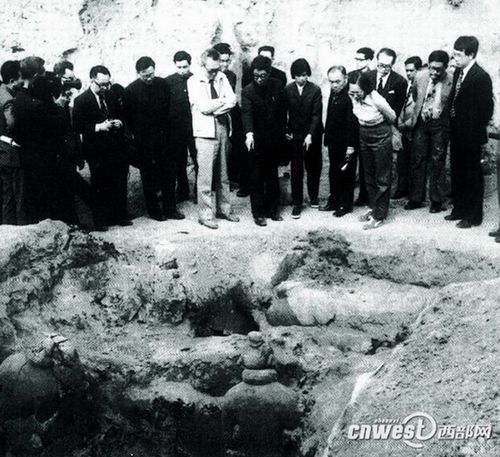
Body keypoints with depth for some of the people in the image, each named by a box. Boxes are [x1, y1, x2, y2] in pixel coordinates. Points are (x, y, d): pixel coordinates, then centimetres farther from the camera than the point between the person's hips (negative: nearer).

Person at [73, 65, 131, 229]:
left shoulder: (111, 97, 11)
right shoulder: (81, 101, -5)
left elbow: (121, 115, 22)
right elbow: (77, 126, -10)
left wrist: (119, 123, -1)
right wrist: (98, 127, -21)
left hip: (116, 148, 5)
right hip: (97, 152, -5)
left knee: (120, 183, 7)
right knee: (100, 186, 3)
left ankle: (120, 215, 20)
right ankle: (101, 220, 13)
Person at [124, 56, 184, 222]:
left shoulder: (163, 84, 2)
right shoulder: (130, 90, -7)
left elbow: (169, 109, 10)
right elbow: (127, 117, -1)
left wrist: (167, 129, 5)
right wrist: (137, 135, -2)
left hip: (164, 136, 3)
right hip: (144, 140, -3)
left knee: (169, 172, 6)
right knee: (148, 175, 6)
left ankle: (169, 208, 16)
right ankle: (153, 210, 16)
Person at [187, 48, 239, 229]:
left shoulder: (221, 77, 11)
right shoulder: (194, 81, -3)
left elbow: (232, 100, 0)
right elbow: (202, 107, -15)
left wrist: (214, 107, -13)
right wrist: (223, 101, -5)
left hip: (223, 127, 5)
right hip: (205, 131, -5)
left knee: (223, 173, 12)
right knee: (205, 175, -5)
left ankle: (224, 209, 23)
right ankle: (205, 215, 2)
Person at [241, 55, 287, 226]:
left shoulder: (277, 86, -2)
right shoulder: (248, 91, -13)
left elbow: (283, 110, 7)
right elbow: (246, 113, -26)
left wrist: (282, 134, 8)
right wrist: (249, 133, -42)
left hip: (274, 140, 3)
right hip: (257, 141, -3)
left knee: (272, 176, 13)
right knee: (256, 178, 3)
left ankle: (272, 209, 25)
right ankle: (258, 213, 11)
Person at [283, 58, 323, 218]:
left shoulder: (315, 90, -8)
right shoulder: (288, 90, -2)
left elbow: (316, 114, -12)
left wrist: (310, 134, -20)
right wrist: (285, 131, -4)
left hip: (312, 135, -1)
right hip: (295, 135, 1)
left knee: (313, 168, 11)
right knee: (296, 170, 1)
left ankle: (313, 196, 30)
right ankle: (297, 203, 8)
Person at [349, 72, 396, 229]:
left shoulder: (377, 100, -28)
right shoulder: (353, 96, -13)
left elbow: (392, 118, -9)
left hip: (381, 138, -6)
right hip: (364, 138, 7)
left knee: (382, 178, 3)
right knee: (369, 176, 17)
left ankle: (379, 216, 10)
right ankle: (374, 208, 31)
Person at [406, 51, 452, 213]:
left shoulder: (451, 82, -16)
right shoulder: (420, 77, -5)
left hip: (440, 124, -3)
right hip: (421, 122, 3)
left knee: (437, 162, 4)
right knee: (417, 160, 6)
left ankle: (437, 201, 15)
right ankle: (416, 198, 16)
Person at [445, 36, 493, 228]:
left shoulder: (481, 77, -17)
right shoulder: (458, 72, 7)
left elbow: (486, 109, -16)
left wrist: (475, 131, -11)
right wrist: (452, 126, 7)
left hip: (470, 136, -8)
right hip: (456, 133, 8)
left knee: (473, 176, 4)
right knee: (457, 174, 17)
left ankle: (473, 216, 14)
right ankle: (459, 209, 31)